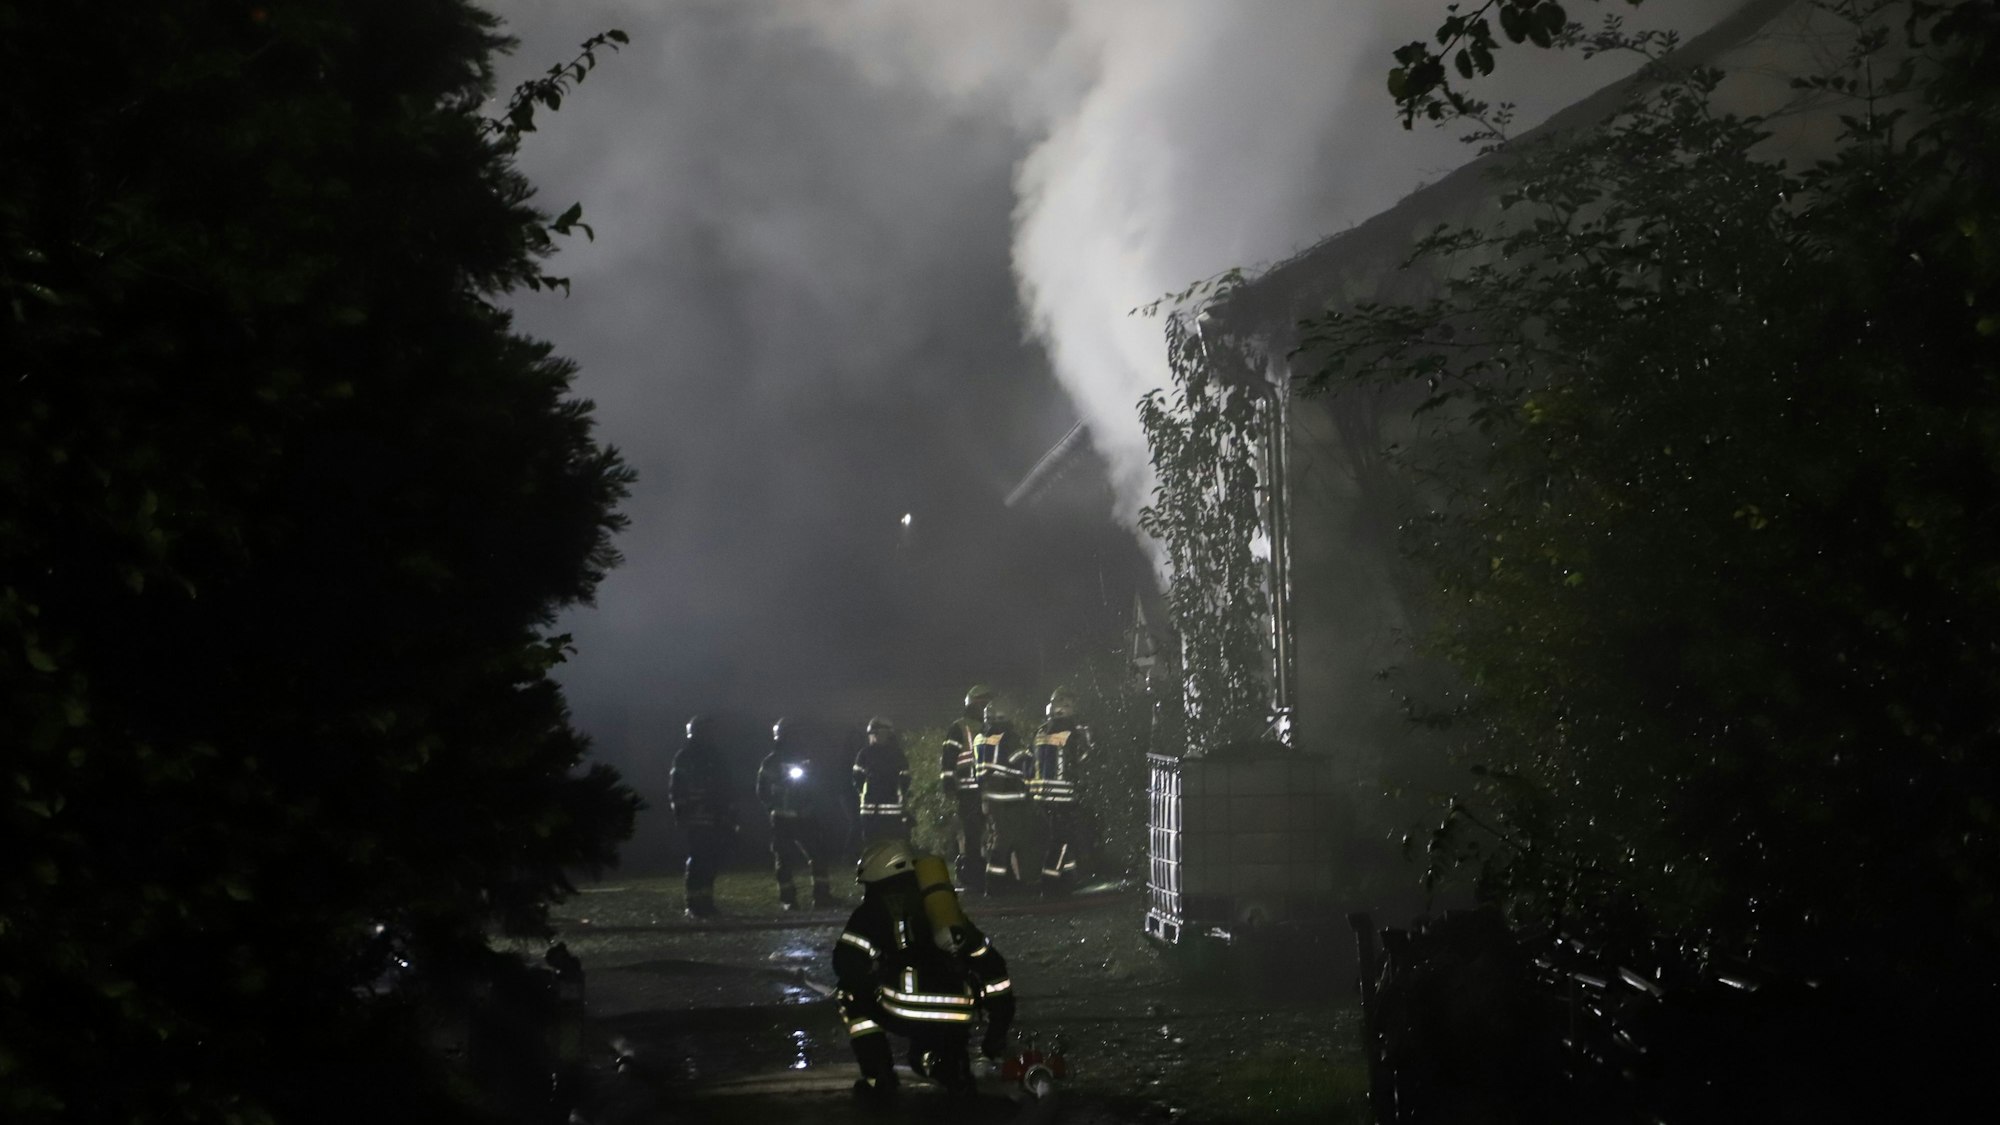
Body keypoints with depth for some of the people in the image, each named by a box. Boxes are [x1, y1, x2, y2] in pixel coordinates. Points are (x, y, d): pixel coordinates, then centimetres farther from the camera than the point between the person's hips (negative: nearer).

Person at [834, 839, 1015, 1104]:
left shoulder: (875, 908, 14)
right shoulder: (945, 908, 28)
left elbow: (846, 963, 3)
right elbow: (991, 964, 25)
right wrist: (999, 1029, 28)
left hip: (907, 1013, -6)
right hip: (958, 1020, 6)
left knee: (850, 992, 21)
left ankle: (878, 1077, 13)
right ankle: (953, 1067, 11)